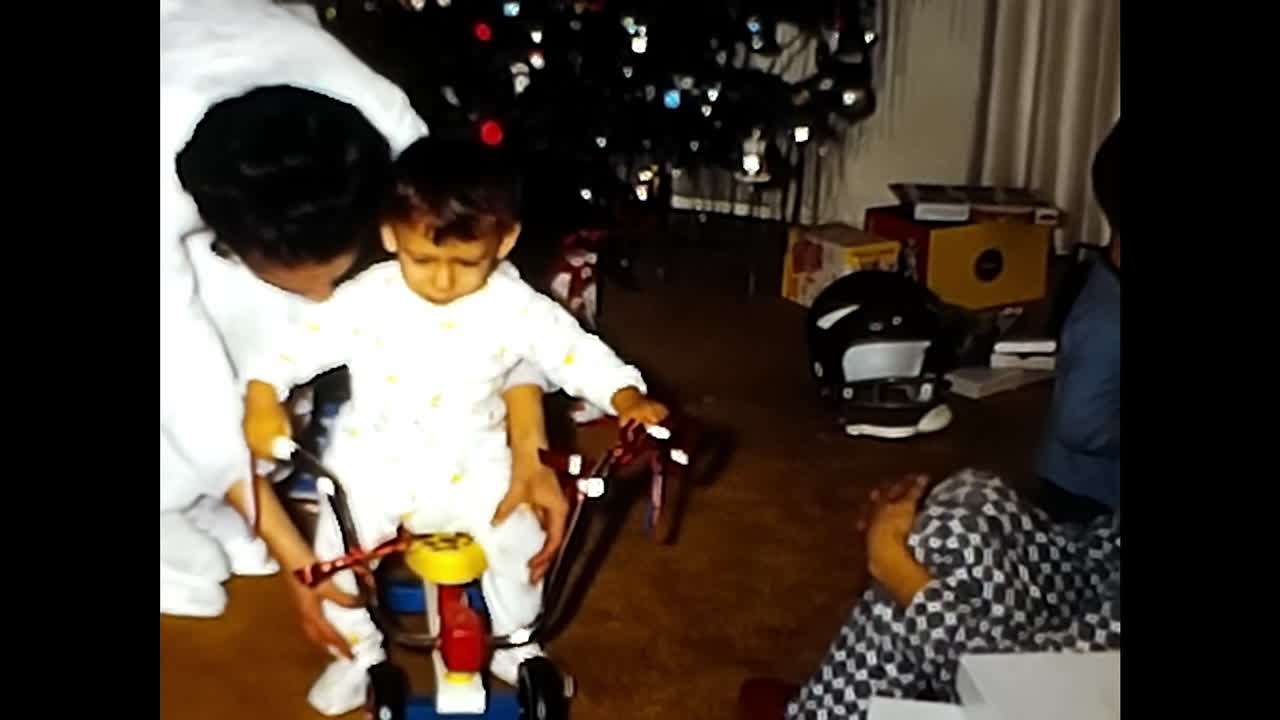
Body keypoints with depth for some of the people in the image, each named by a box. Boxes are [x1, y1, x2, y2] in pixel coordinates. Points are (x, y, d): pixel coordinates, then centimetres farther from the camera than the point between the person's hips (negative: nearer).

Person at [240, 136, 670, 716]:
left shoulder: (516, 307, -12)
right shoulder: (366, 300, -14)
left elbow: (573, 352, -9)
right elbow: (299, 344, -12)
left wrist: (626, 397, -24)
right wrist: (263, 399, -28)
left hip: (471, 464, 0)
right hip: (373, 460, 0)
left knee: (517, 543, -8)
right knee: (339, 552, -9)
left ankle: (514, 646, 22)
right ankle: (359, 652, 21)